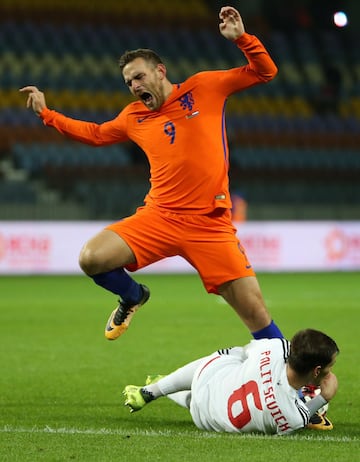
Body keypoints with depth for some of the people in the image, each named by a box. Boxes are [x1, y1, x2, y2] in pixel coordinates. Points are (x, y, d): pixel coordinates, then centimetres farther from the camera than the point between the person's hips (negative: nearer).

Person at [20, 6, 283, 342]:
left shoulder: (204, 87, 5)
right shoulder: (134, 117, 14)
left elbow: (264, 72, 7)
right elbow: (95, 134, 32)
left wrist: (241, 38, -8)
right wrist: (46, 113, 29)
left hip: (210, 224, -3)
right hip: (159, 216, 3)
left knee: (255, 311, -10)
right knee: (91, 258, -16)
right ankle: (132, 297, 16)